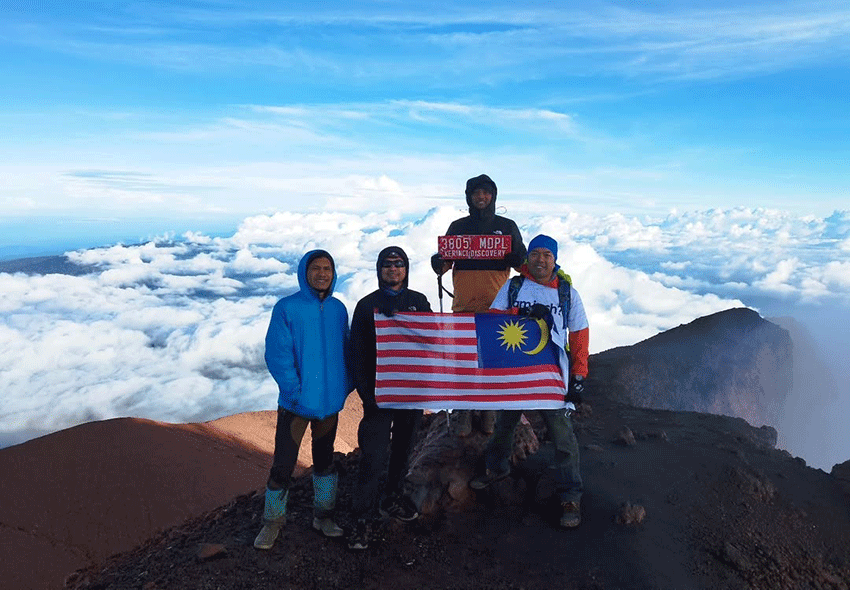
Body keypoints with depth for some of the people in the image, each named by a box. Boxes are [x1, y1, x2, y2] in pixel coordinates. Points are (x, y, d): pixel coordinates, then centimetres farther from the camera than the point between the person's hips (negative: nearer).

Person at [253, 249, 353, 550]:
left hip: (330, 401, 4)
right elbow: (277, 355, -14)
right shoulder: (286, 308, -10)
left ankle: (323, 516, 34)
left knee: (325, 460, 17)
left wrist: (344, 386, 1)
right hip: (297, 403, -4)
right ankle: (273, 521, 24)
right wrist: (295, 391, -20)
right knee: (283, 464, 3)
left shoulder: (338, 309, 4)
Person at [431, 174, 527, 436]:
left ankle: (490, 414, 14)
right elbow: (443, 264, 10)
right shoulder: (458, 227, 12)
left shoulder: (507, 226, 10)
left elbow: (522, 262, 7)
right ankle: (461, 414, 9)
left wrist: (512, 256, -16)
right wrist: (438, 262, -14)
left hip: (497, 307, 0)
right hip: (463, 306, 0)